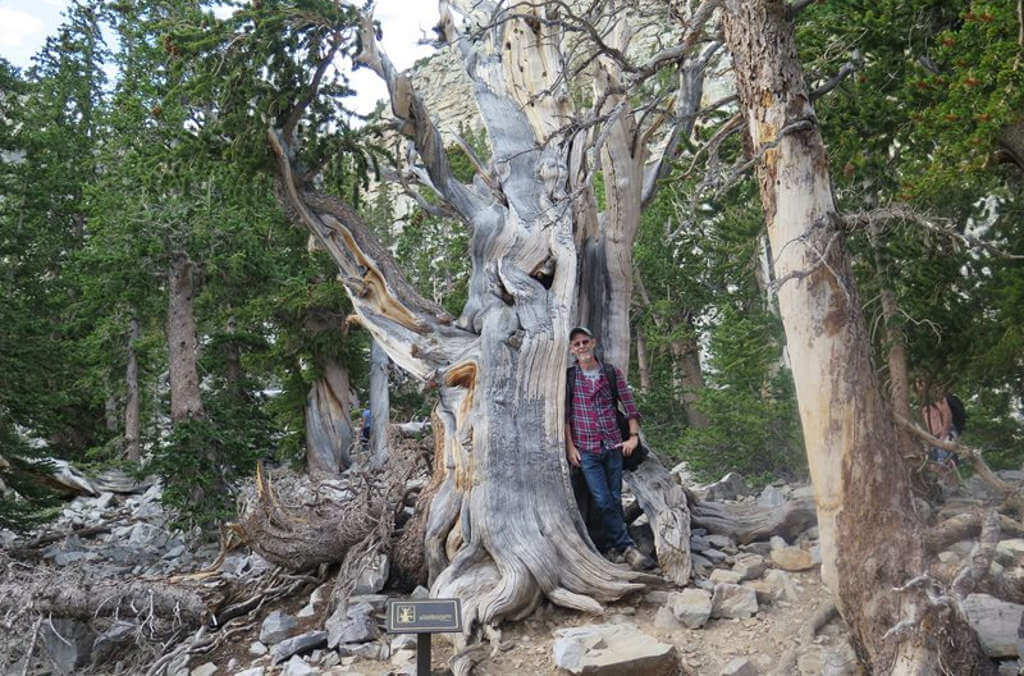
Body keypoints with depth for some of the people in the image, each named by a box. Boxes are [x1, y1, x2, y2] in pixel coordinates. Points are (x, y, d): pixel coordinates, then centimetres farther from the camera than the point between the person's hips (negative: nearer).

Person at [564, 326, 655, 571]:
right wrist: (569, 446, -4)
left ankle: (608, 546, 18)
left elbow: (629, 406, 9)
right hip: (586, 450, -2)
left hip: (614, 446, 2)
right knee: (604, 502, -9)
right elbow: (564, 414, 2)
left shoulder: (613, 373, 8)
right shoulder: (568, 377, 3)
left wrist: (634, 435, -1)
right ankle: (627, 547, -2)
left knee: (614, 500, 5)